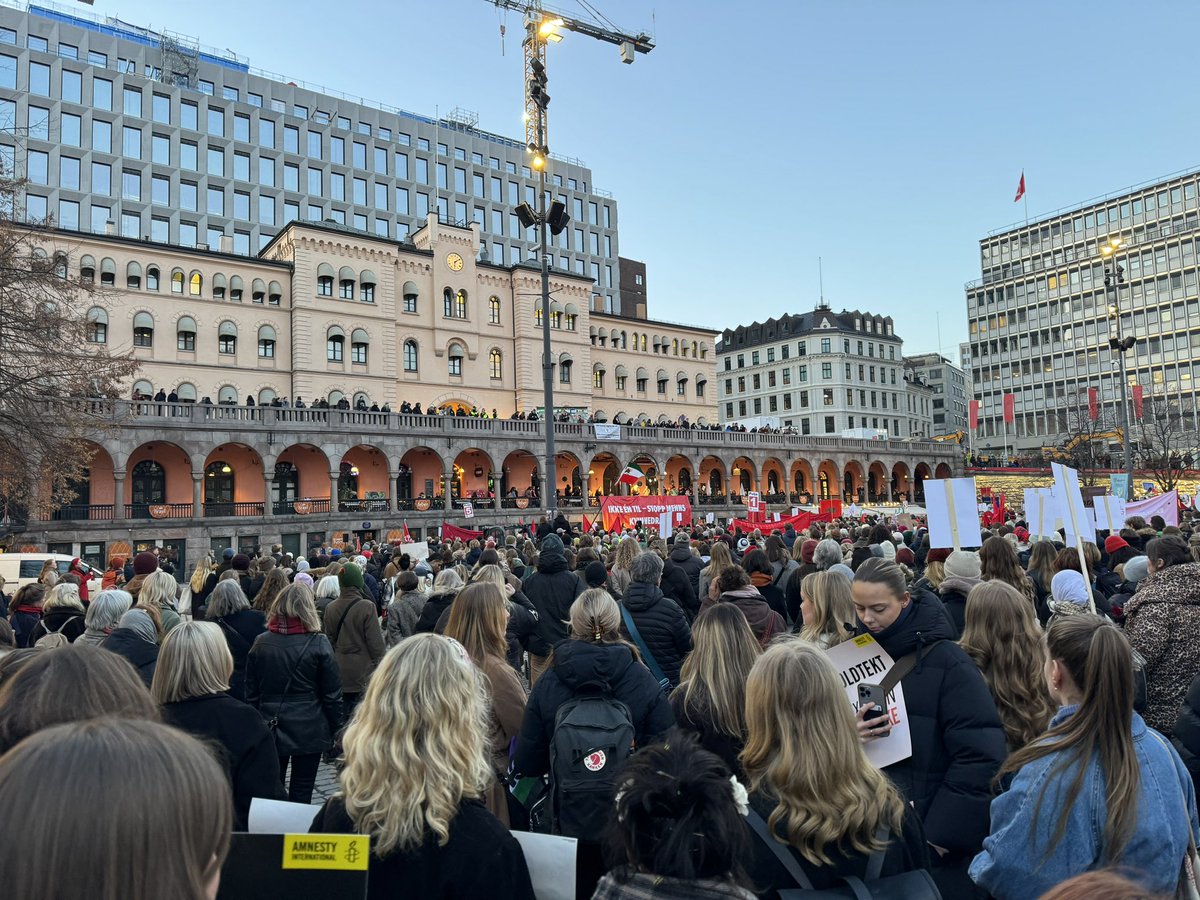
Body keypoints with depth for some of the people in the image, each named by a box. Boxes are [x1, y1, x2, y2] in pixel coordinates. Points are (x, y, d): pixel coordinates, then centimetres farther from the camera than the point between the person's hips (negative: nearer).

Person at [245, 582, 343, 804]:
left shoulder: (260, 643, -1)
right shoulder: (318, 644, -12)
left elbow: (251, 692, 6)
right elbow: (332, 694, -8)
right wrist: (335, 730, 3)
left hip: (270, 729, 3)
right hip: (308, 731, -3)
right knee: (301, 793, 6)